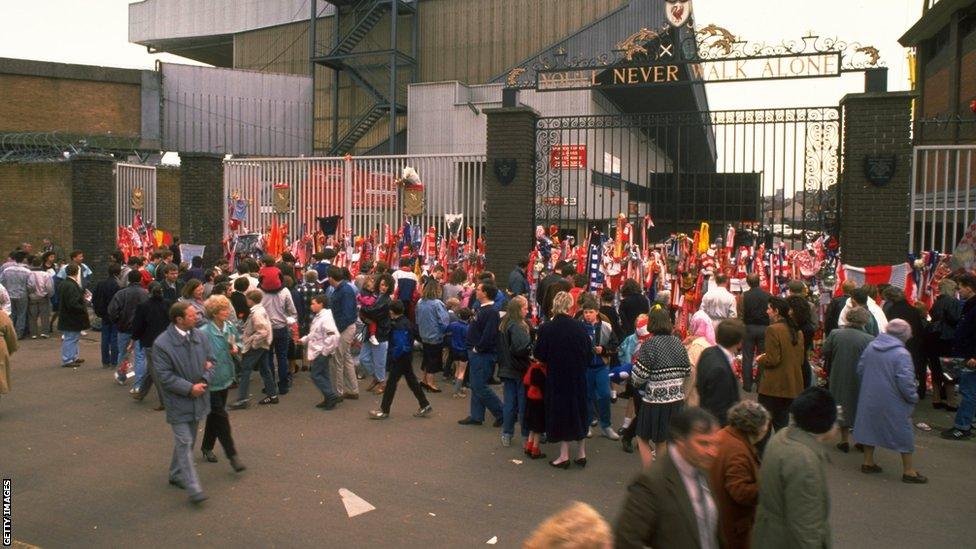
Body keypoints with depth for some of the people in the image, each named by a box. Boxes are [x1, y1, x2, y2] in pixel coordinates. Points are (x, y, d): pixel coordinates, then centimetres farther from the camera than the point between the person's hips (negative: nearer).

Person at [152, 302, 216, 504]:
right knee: (184, 443, -5)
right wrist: (190, 388, -20)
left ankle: (176, 474, 38)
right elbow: (165, 376, -17)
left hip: (198, 398, 6)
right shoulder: (162, 344, -18)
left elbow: (211, 360, 6)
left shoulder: (200, 336, -2)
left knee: (188, 440, 19)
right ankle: (193, 487, -2)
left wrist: (204, 380, -11)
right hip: (178, 402, -6)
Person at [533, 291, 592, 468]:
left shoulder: (547, 329, -15)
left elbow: (539, 355, -7)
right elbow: (590, 355, -1)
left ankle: (564, 455, 11)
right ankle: (581, 453, 23)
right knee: (579, 411, 16)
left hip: (556, 378, -2)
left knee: (560, 412, 8)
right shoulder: (580, 328, -8)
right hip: (578, 378, 3)